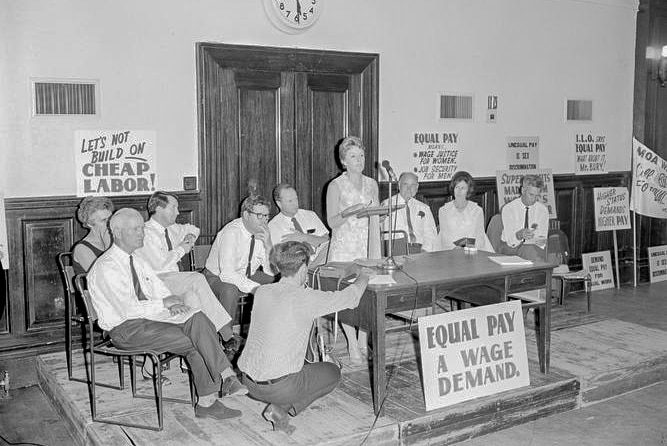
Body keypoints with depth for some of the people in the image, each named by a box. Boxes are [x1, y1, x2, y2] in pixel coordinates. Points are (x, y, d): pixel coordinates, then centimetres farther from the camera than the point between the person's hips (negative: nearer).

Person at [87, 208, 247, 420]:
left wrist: (173, 305, -8)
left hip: (147, 315, 8)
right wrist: (164, 303, -17)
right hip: (124, 329, -8)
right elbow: (128, 309, -23)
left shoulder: (136, 261, 13)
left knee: (197, 319, -18)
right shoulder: (106, 268, -15)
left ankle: (226, 378, -23)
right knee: (192, 342, -20)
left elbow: (160, 290, 15)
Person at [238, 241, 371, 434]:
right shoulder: (306, 298, -14)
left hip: (249, 382, 7)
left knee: (304, 365, 31)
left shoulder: (262, 292, 1)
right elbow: (350, 297, -2)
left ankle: (279, 405, 9)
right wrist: (363, 278, 17)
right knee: (333, 372, 18)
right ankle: (281, 408, 4)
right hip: (279, 387, -7)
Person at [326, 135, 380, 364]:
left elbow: (375, 219, 10)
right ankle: (353, 345, 2)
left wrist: (376, 251, 3)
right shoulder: (336, 186, -3)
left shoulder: (371, 184, 11)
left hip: (366, 246, 4)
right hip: (343, 247, -3)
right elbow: (332, 222, -4)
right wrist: (348, 212, -23)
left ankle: (363, 342, 10)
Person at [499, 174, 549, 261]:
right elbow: (510, 241, -14)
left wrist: (541, 241, -26)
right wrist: (520, 234, -37)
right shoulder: (508, 209, -7)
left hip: (534, 247, 3)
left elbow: (543, 237, -1)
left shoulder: (543, 210, 1)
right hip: (511, 247, -3)